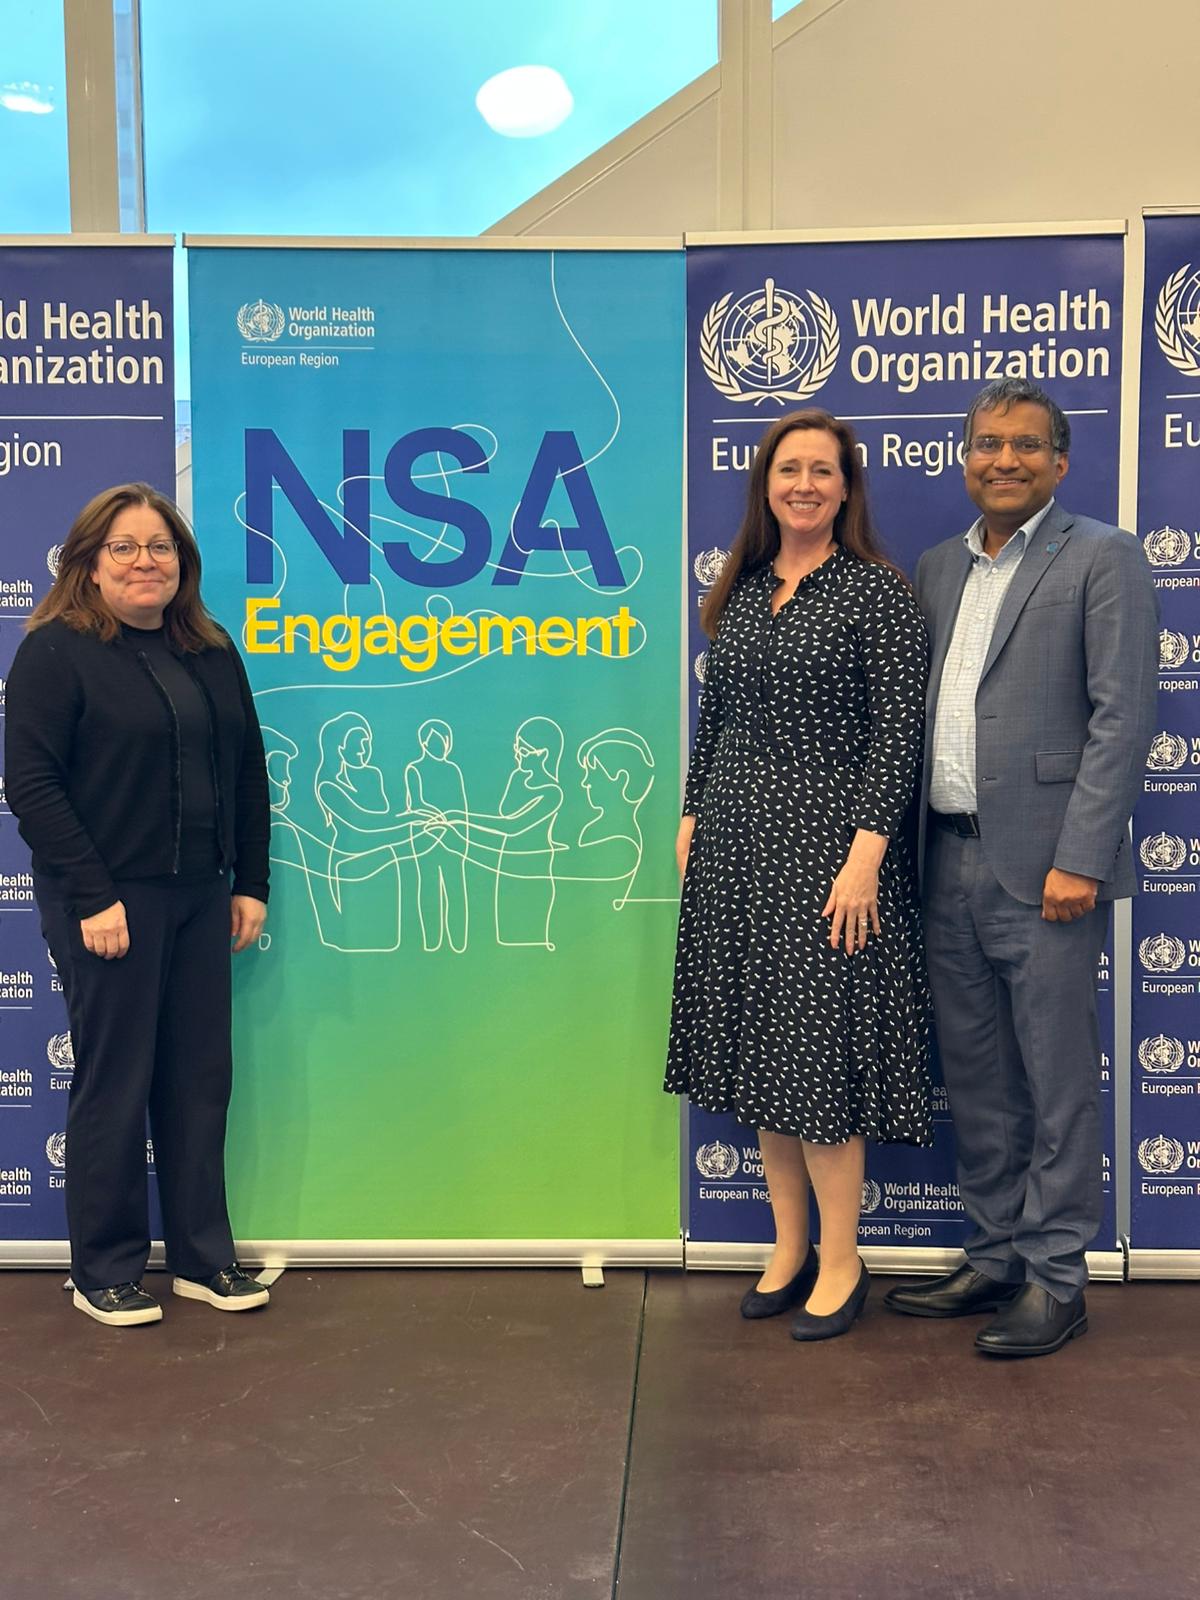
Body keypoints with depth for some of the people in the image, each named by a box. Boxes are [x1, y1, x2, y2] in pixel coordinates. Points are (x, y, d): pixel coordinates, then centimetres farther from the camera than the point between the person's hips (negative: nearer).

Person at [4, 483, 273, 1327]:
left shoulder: (212, 654, 11)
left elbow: (247, 774, 14)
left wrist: (251, 883, 8)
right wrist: (93, 897, -16)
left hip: (200, 897, 6)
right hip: (109, 900, -5)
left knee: (200, 1077, 10)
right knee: (115, 1081, 3)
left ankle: (204, 1256, 24)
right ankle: (104, 1272, 19)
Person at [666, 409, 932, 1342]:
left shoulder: (877, 591, -6)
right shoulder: (739, 592, 11)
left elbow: (898, 732, -12)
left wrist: (866, 854, -18)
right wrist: (692, 817, 11)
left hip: (824, 841, -6)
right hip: (736, 844, 6)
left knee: (820, 1048, -2)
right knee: (760, 1047, 11)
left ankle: (841, 1265, 15)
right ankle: (789, 1247, 25)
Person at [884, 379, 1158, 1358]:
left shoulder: (1102, 559, -3)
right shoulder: (938, 569, 16)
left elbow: (1122, 718, -10)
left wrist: (1080, 859, -16)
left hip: (1042, 865, -6)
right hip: (950, 863, 6)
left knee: (1058, 1080, 3)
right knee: (975, 1078, 14)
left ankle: (1056, 1278, 17)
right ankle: (997, 1257, 28)